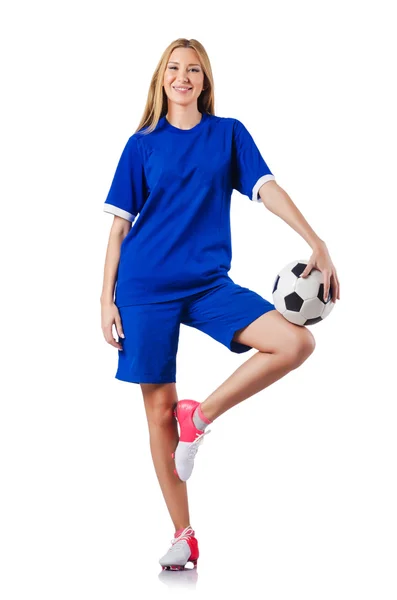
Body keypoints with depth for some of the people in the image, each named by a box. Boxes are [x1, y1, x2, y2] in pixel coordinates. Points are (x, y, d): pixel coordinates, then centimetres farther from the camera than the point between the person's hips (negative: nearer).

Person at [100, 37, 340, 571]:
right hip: (146, 288, -1)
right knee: (159, 408, -1)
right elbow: (119, 223, 6)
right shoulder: (142, 144, 6)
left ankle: (200, 417, -5)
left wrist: (318, 244, -16)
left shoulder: (228, 133, 8)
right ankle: (183, 537, 10)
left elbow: (266, 188, -2)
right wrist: (107, 297, -1)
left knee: (296, 342, -20)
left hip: (208, 284, 1)